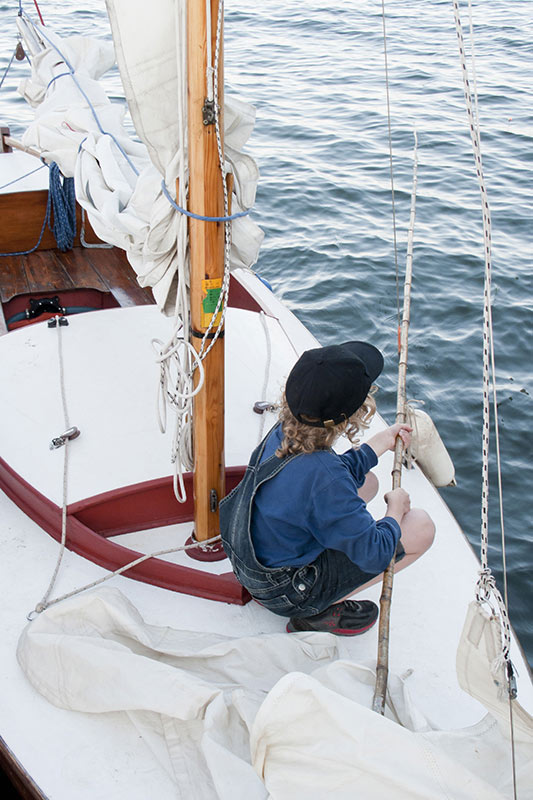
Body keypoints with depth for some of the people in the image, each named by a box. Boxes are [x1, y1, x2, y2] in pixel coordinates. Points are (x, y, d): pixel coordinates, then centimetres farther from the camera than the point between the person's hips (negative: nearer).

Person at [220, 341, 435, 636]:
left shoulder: (282, 433, -10)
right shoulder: (322, 477, -35)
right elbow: (374, 554, -24)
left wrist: (382, 441, 18)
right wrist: (396, 508, -6)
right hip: (287, 594, -8)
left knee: (366, 480, 18)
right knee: (420, 527, -8)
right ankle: (319, 612, 1)